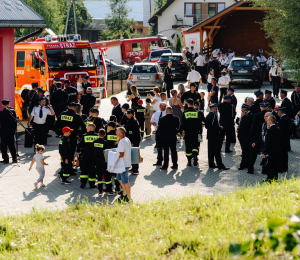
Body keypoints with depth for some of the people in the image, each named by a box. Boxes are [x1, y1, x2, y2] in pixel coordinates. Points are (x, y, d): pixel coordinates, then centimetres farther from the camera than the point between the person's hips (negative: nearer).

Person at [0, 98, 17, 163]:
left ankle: (6, 159, 6)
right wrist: (14, 129, 14)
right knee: (12, 145, 15)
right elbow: (15, 121, 5)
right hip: (12, 131, 5)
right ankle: (14, 158, 18)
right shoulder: (13, 111, -2)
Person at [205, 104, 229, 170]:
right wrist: (220, 128, -4)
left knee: (211, 151, 11)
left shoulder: (207, 116, 11)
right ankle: (220, 165, -4)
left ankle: (211, 164, 15)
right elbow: (216, 126, -24)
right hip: (215, 136, -9)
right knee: (217, 151, -6)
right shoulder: (214, 116, -17)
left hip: (209, 136, 9)